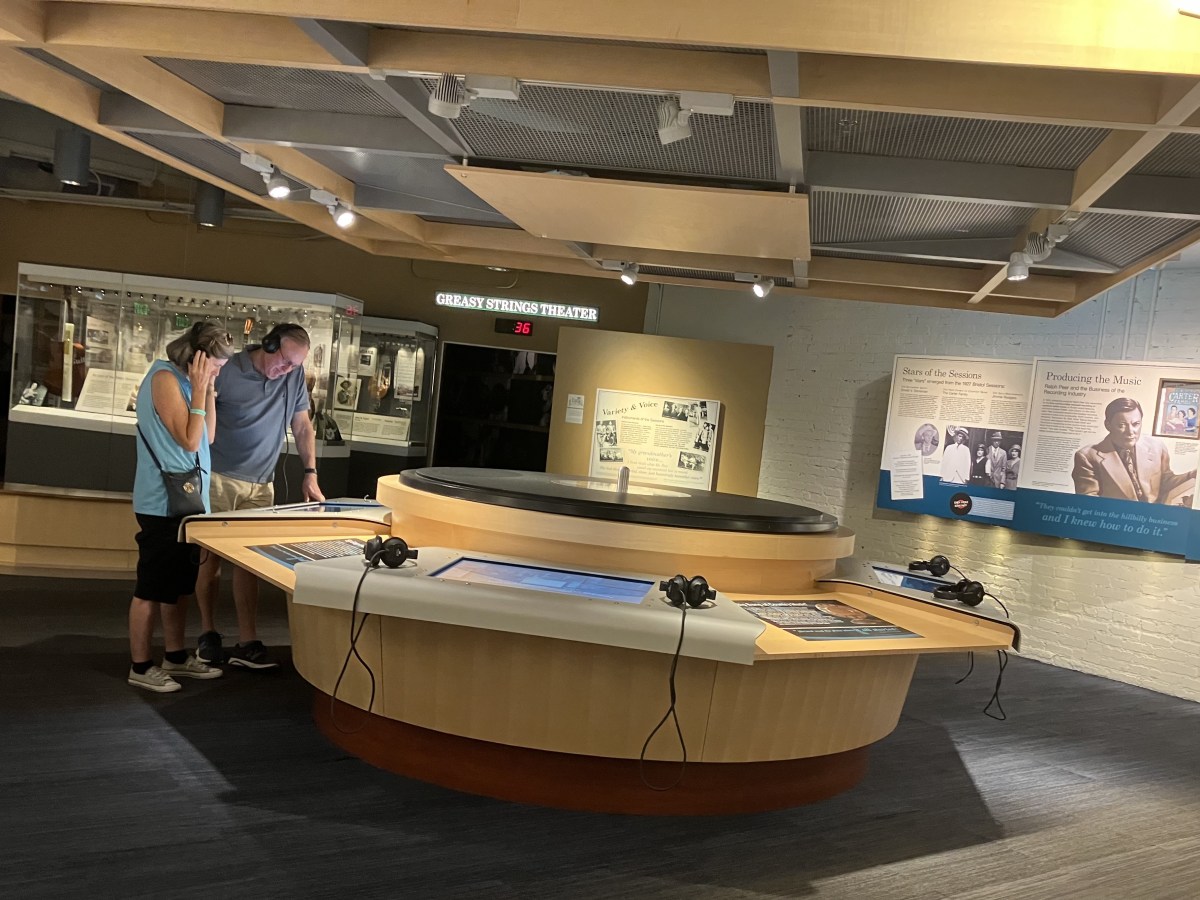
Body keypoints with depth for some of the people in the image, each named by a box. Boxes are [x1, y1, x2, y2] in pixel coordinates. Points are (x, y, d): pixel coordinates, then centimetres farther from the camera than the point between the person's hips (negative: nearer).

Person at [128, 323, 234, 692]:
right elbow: (189, 440, -19)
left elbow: (208, 437, 12)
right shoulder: (165, 378, -15)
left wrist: (208, 391, 5)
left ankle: (176, 657, 27)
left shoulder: (184, 380, 11)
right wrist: (199, 389, -16)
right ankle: (140, 667, 10)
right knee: (152, 588, 0)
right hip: (164, 502, -9)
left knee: (180, 584, 16)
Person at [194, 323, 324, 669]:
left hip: (260, 484, 3)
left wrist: (310, 473, 1)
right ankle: (208, 633, 19)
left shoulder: (294, 375, 0)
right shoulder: (227, 371, -13)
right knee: (211, 555, 4)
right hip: (218, 478, -3)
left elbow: (302, 425, 9)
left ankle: (248, 643, 2)